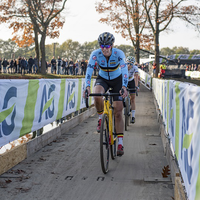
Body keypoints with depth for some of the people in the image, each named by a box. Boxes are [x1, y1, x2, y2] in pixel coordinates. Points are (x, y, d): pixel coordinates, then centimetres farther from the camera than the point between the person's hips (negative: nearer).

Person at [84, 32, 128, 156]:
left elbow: (124, 70, -38)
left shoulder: (119, 54, -27)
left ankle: (120, 143, -2)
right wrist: (87, 87, -47)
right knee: (97, 95, -35)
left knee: (118, 112, -7)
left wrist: (124, 87, -53)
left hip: (117, 80, -1)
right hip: (102, 79, 1)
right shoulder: (95, 54, -23)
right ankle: (101, 118, -7)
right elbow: (89, 70, -32)